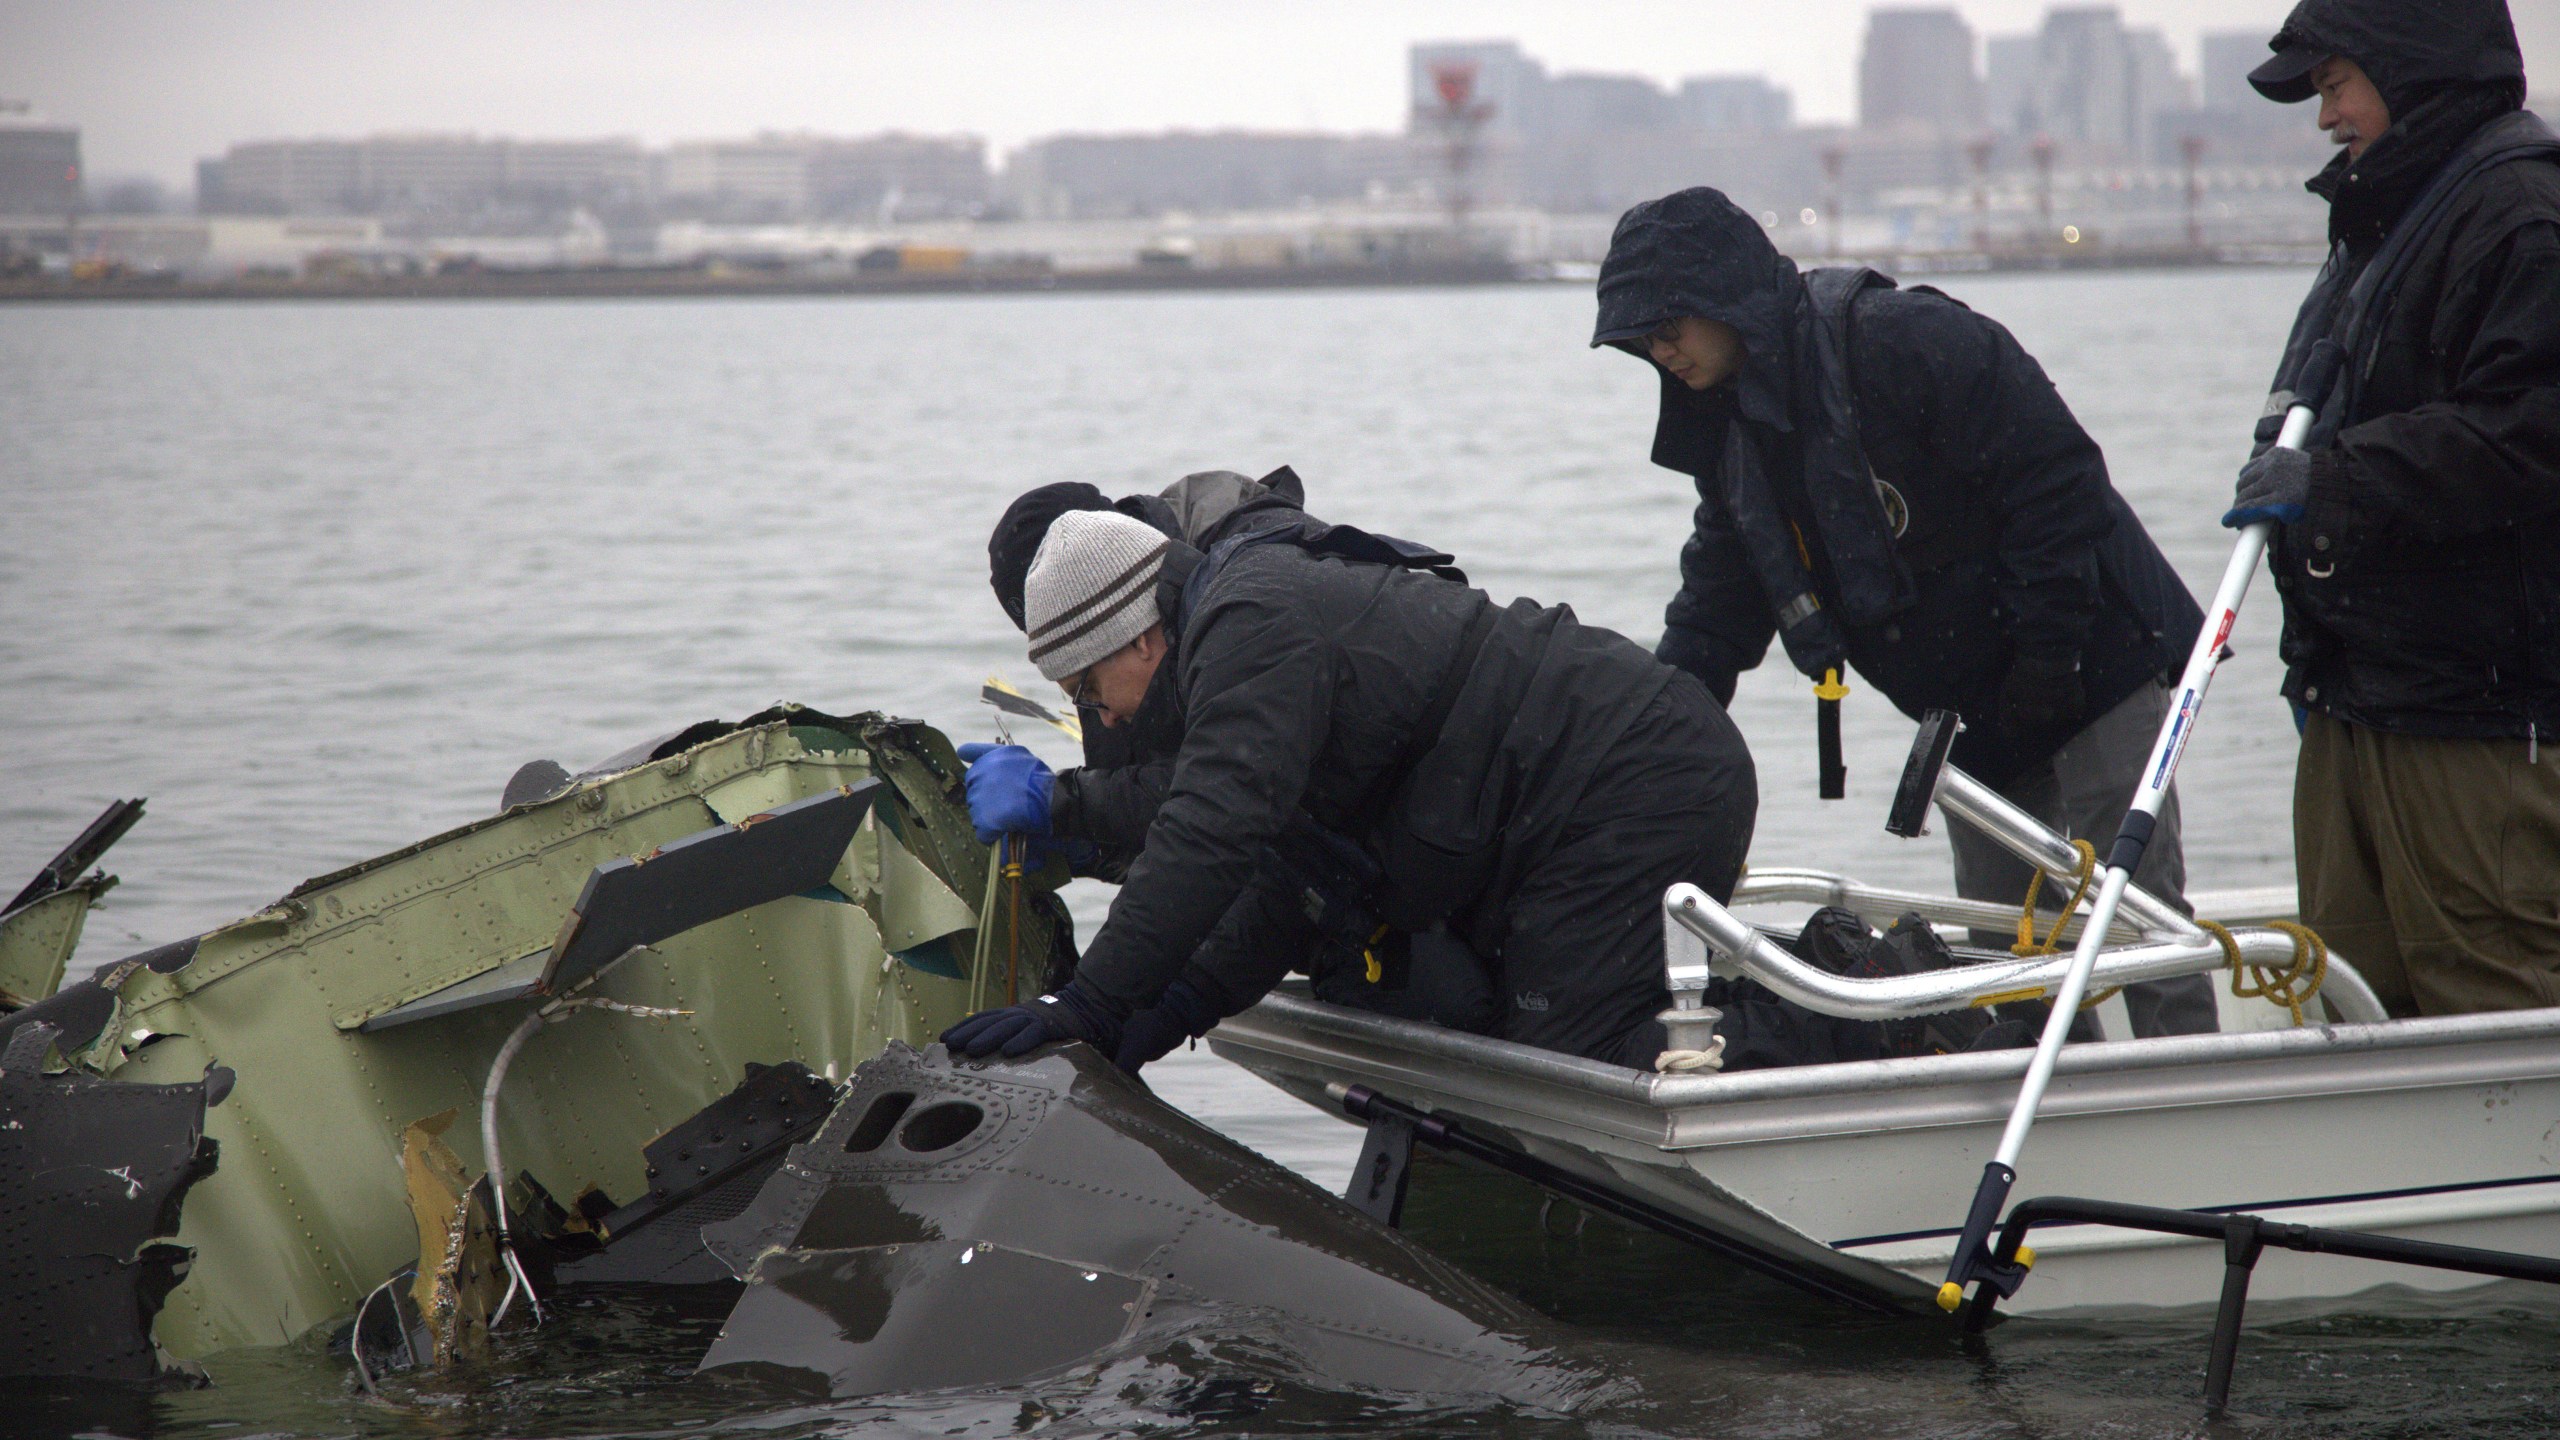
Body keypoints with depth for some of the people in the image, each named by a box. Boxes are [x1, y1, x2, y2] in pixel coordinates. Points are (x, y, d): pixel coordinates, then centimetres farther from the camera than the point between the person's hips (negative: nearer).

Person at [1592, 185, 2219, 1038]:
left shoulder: (1903, 339, -20)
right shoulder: (1728, 430, 8)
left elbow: (2056, 477, -21)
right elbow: (1713, 619, 14)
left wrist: (2045, 653, -21)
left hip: (2094, 662, -8)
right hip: (1977, 711, 9)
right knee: (1999, 929, 7)